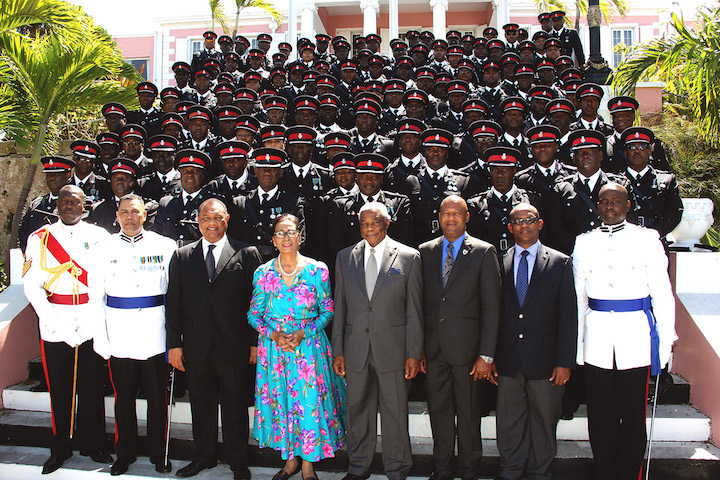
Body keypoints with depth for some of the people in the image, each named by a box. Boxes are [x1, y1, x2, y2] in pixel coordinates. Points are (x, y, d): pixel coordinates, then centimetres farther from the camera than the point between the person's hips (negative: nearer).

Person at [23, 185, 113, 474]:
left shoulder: (99, 236, 4)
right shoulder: (40, 238, 4)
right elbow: (32, 286, -1)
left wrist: (96, 317, -8)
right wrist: (54, 322, -11)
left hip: (91, 323, 0)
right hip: (55, 325, 0)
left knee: (91, 387, 7)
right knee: (59, 389, 8)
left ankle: (92, 444, 23)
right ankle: (60, 448, 24)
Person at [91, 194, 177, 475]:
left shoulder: (165, 246, 1)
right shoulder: (104, 249, 6)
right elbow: (96, 297, 6)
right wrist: (99, 337, 1)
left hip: (155, 334, -1)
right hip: (119, 336, 1)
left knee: (157, 397, 7)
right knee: (123, 398, 11)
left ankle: (158, 454, 24)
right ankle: (125, 454, 29)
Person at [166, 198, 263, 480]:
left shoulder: (246, 254, -1)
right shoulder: (182, 256, 7)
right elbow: (173, 303, 6)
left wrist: (255, 341, -4)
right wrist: (174, 344, 2)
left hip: (233, 347, -2)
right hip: (196, 348, 3)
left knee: (234, 404, 9)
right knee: (201, 404, 15)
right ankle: (204, 456, 35)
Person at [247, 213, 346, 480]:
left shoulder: (317, 270, -3)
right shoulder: (263, 273, 2)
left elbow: (327, 311, 0)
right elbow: (254, 313, 5)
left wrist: (303, 332, -14)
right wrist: (273, 334, -12)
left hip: (309, 345, -2)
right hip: (274, 347, 2)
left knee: (310, 402, 1)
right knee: (280, 402, 9)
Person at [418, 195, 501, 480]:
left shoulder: (484, 252, -3)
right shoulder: (425, 251, 8)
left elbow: (491, 307, -5)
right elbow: (421, 302, 8)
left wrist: (486, 355, -10)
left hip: (466, 347, -3)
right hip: (433, 348, 3)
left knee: (468, 413, 10)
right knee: (439, 410, 14)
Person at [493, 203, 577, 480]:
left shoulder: (560, 263, 1)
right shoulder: (499, 263, 6)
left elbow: (568, 315, -2)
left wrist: (564, 361, -8)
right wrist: (490, 357, 0)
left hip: (544, 361, -1)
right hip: (508, 362, 2)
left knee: (543, 422, 12)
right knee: (508, 423, 11)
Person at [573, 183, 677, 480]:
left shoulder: (647, 239, 4)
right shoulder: (584, 242, 10)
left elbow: (662, 293, 4)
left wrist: (666, 339, -1)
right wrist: (576, 344, 9)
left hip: (635, 335, -2)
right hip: (597, 337, 2)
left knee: (633, 415, 5)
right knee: (600, 414, 9)